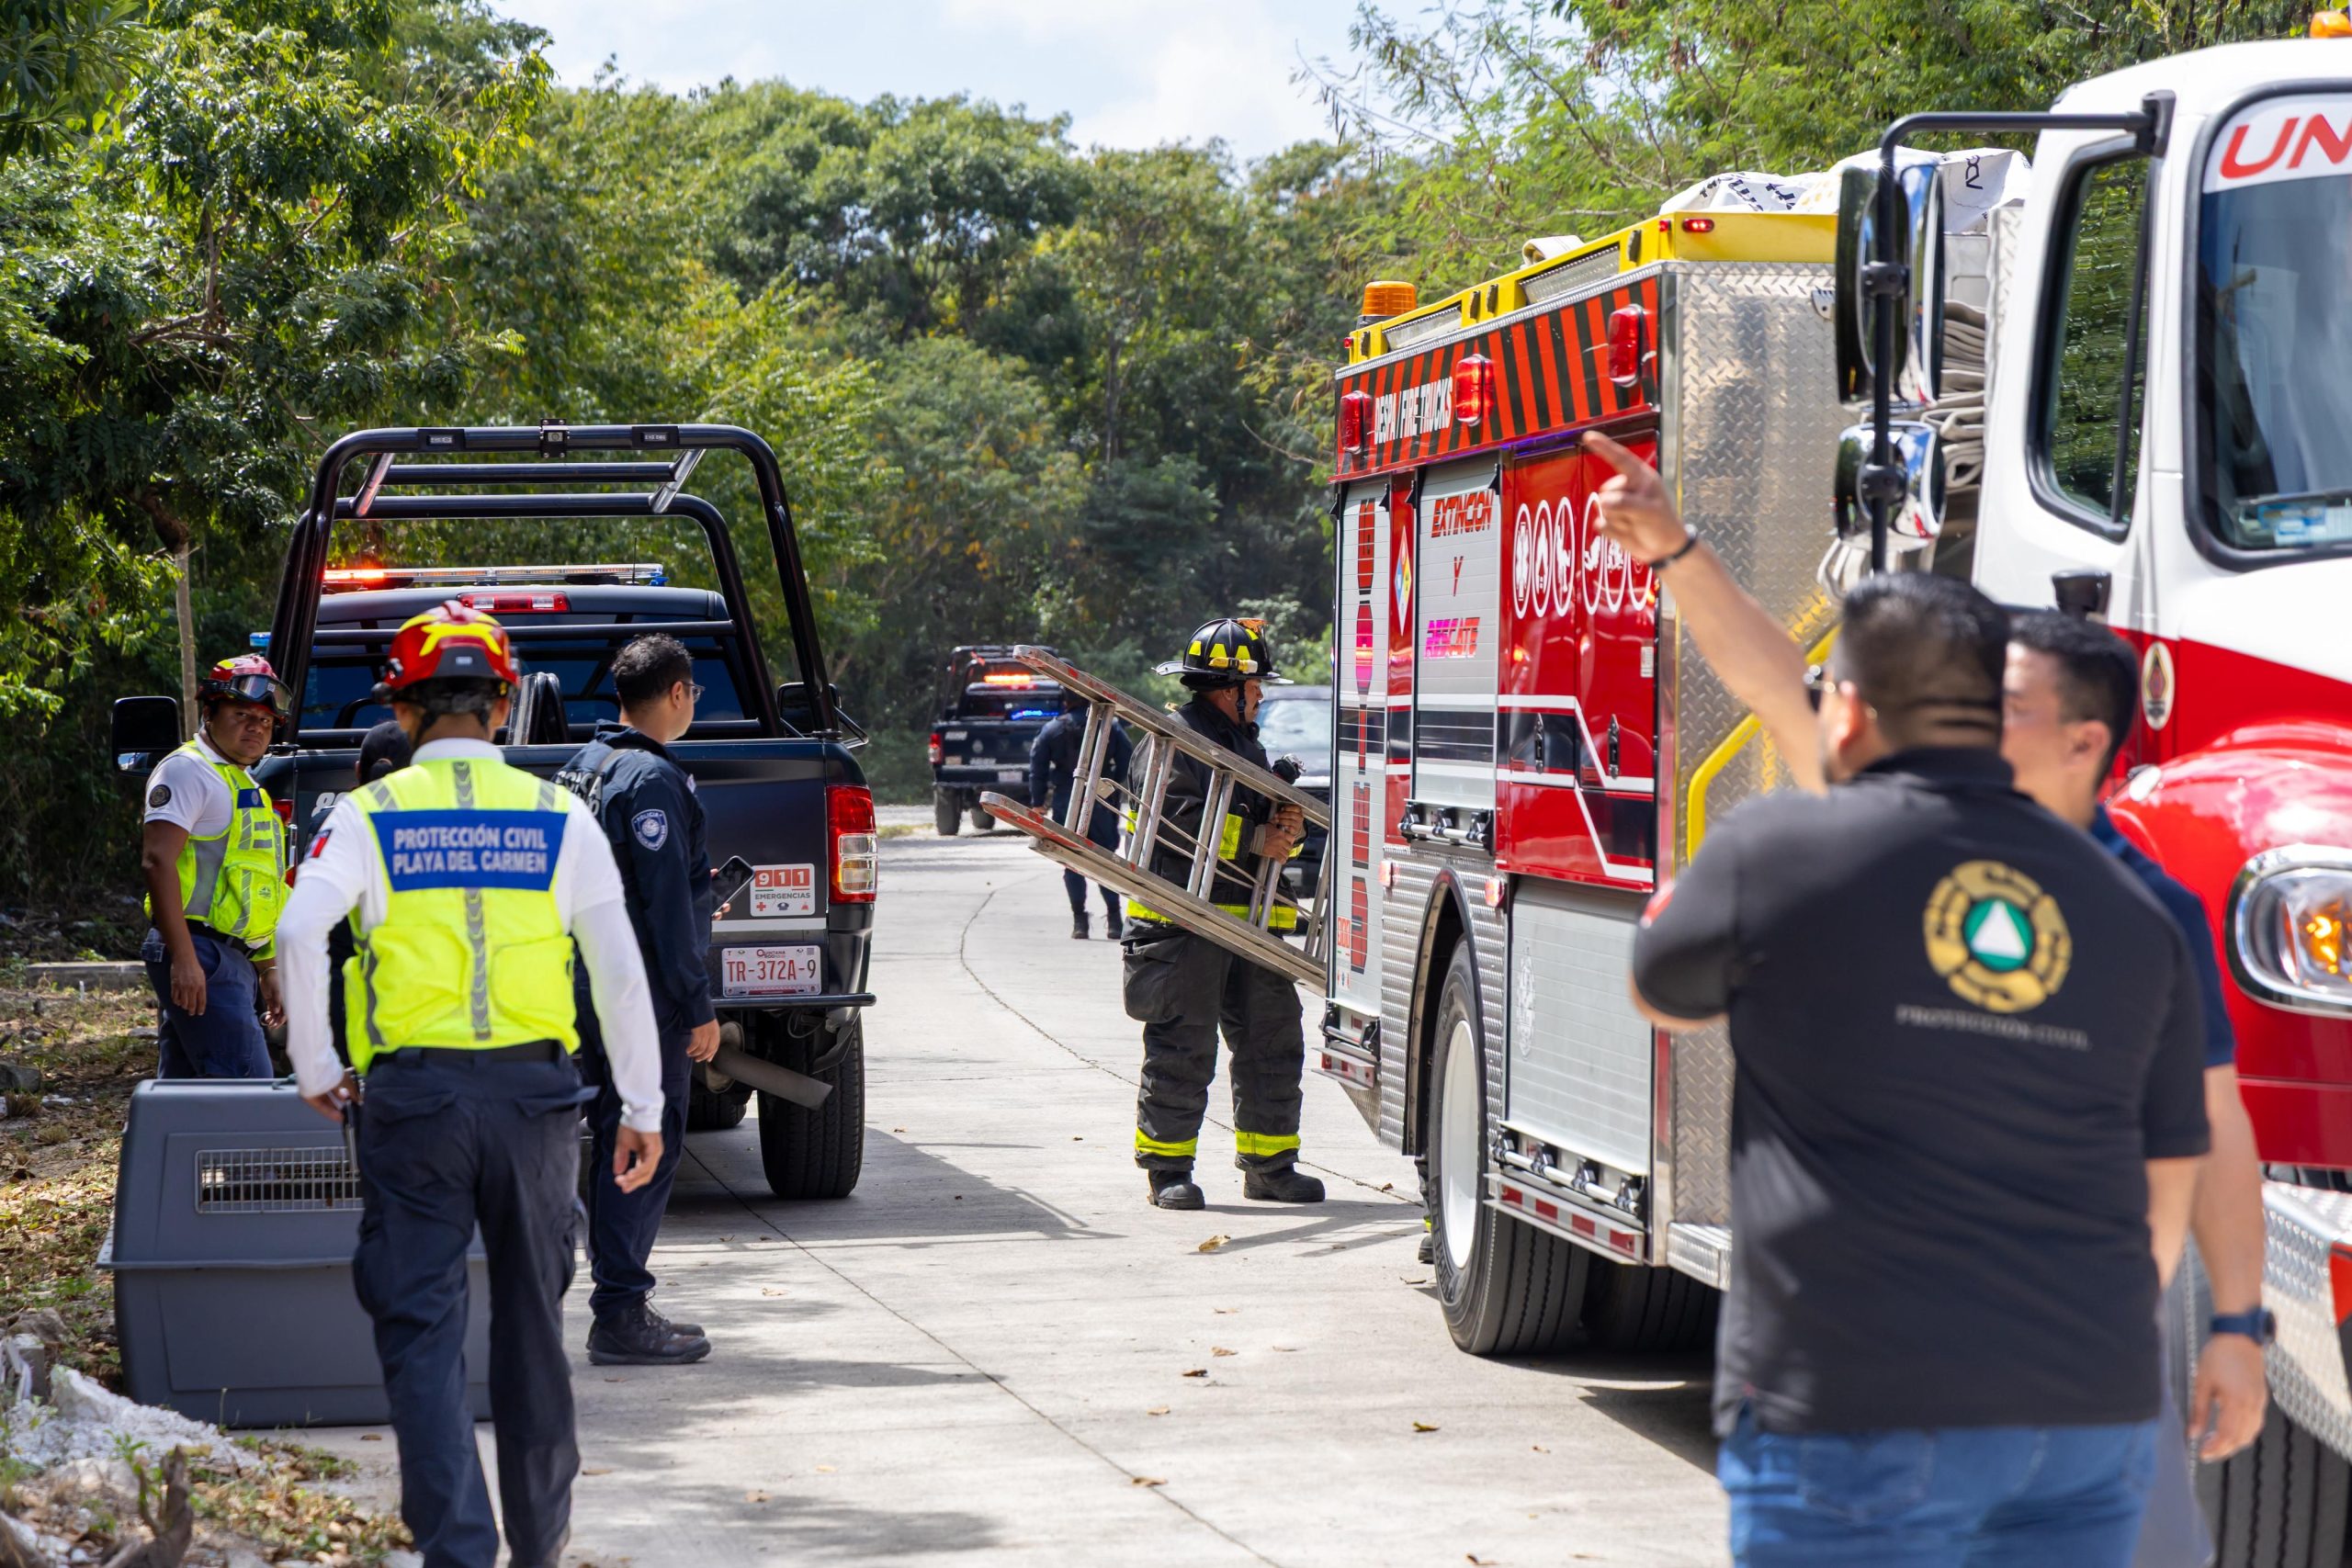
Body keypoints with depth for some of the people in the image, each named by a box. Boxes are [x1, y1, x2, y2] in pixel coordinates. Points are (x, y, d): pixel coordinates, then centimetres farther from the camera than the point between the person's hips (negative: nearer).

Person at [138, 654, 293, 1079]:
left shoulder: (245, 785, 24)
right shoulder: (188, 770, -7)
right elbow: (157, 861, -18)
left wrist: (268, 969, 27)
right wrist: (184, 958, -25)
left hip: (235, 960, 10)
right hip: (201, 957, -10)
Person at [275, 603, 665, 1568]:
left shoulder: (370, 814, 0)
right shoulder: (559, 817, 4)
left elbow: (300, 933, -14)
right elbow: (620, 968, 1)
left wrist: (315, 1073, -3)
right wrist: (643, 1109, 7)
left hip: (412, 1093, -2)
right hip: (534, 1091, 2)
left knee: (421, 1328, 2)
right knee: (531, 1319, 16)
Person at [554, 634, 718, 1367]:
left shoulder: (584, 767, 15)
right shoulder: (652, 778, -15)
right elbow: (666, 901, -18)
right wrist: (698, 1007, -15)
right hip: (643, 996, -10)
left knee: (620, 1143, 14)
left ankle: (621, 1306, 19)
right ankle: (620, 1317, -7)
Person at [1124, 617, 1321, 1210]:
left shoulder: (1246, 743, 23)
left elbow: (1269, 819, 21)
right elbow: (1184, 817, -19)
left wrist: (1289, 827, -2)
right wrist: (1257, 839, -16)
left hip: (1248, 917, 9)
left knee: (1272, 1039, 8)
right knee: (1183, 1048, -7)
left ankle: (1269, 1165, 16)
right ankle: (1168, 1170, 0)